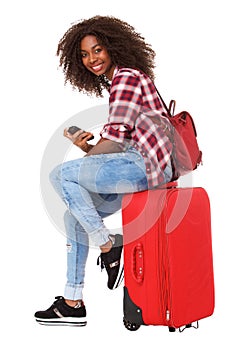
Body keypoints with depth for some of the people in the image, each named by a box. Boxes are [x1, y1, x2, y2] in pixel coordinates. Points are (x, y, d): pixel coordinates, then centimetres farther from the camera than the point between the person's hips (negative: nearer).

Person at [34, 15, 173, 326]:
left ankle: (109, 247, -6)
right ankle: (72, 303, 13)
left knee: (61, 175, -17)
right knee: (76, 216, 10)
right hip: (140, 164, 10)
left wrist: (87, 155, 1)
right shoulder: (116, 82, 25)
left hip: (146, 163, -10)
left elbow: (116, 139, -14)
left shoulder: (127, 76, -6)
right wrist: (85, 146, 4)